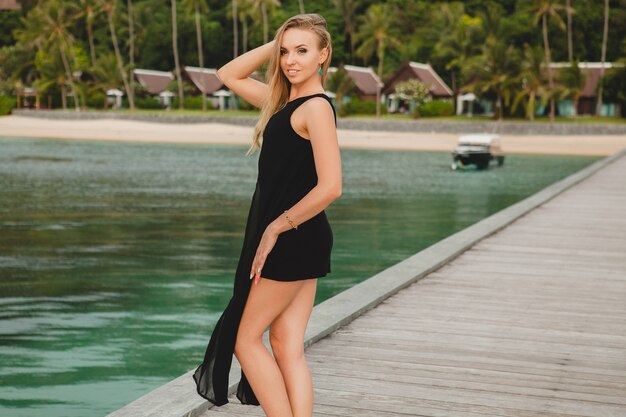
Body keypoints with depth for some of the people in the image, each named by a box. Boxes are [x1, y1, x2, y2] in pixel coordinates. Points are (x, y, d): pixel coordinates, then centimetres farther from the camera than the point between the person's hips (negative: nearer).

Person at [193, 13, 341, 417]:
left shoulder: (316, 107, -14)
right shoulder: (283, 101, 12)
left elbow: (330, 187, -23)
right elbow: (229, 75, 23)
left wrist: (275, 228, -17)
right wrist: (274, 43, 11)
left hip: (292, 241, -9)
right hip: (299, 245, 9)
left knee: (245, 337, 1)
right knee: (288, 347, 8)